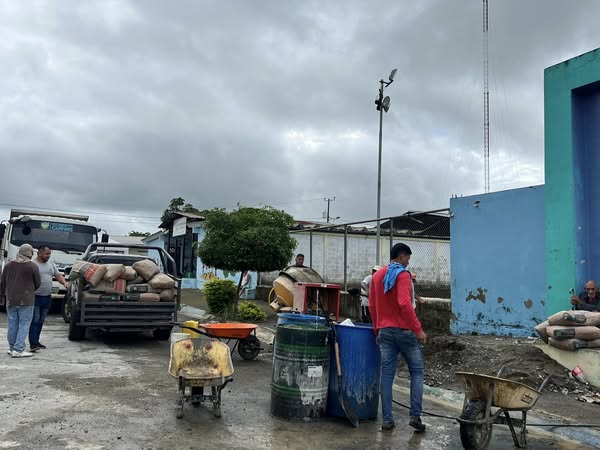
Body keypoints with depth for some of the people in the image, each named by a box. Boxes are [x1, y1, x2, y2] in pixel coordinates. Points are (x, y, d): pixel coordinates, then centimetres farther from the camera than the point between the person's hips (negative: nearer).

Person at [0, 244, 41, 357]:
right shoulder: (33, 266, -8)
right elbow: (38, 284, -2)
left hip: (10, 300, 5)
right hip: (26, 301, -5)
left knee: (12, 325, 13)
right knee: (24, 325, 0)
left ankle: (12, 348, 23)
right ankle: (18, 350, -4)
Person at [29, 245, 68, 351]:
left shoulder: (51, 265, 14)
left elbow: (58, 275, 16)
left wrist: (64, 282, -4)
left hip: (47, 297, 6)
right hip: (35, 297, -6)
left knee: (41, 321, 11)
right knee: (35, 321, -9)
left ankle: (36, 342, 18)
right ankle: (33, 343, -10)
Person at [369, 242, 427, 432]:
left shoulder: (377, 276, 12)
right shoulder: (402, 275, -11)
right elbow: (404, 304, -22)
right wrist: (418, 329, -19)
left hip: (384, 331, 6)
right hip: (404, 331, -6)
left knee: (387, 375, 7)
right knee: (417, 372, 8)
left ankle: (387, 420, 9)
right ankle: (415, 415, 3)